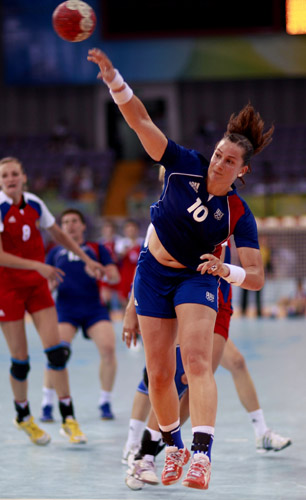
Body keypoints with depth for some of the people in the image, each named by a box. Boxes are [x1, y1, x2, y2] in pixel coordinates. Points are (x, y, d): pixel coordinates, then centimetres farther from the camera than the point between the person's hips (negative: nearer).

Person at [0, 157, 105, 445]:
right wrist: (38, 266, -26)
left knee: (56, 350, -7)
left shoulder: (34, 204, 3)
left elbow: (59, 235, 19)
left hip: (37, 284, 4)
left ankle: (68, 419, -1)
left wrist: (87, 260, 21)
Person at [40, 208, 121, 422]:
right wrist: (51, 284, -6)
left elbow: (115, 277, 6)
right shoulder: (55, 252, 19)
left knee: (108, 348, -22)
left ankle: (105, 402, -3)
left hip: (94, 307, 0)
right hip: (66, 309, 0)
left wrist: (102, 272, -17)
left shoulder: (97, 249, 15)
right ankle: (47, 404, -8)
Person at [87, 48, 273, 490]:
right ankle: (174, 447, 25)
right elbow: (140, 120, -20)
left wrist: (226, 270, -37)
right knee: (159, 374, 4)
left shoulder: (239, 215, -17)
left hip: (197, 278, -2)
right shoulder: (185, 166, -14)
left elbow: (256, 277, -17)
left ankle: (202, 454, -33)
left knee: (197, 361, -22)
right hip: (154, 274, 2)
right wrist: (113, 78, -34)